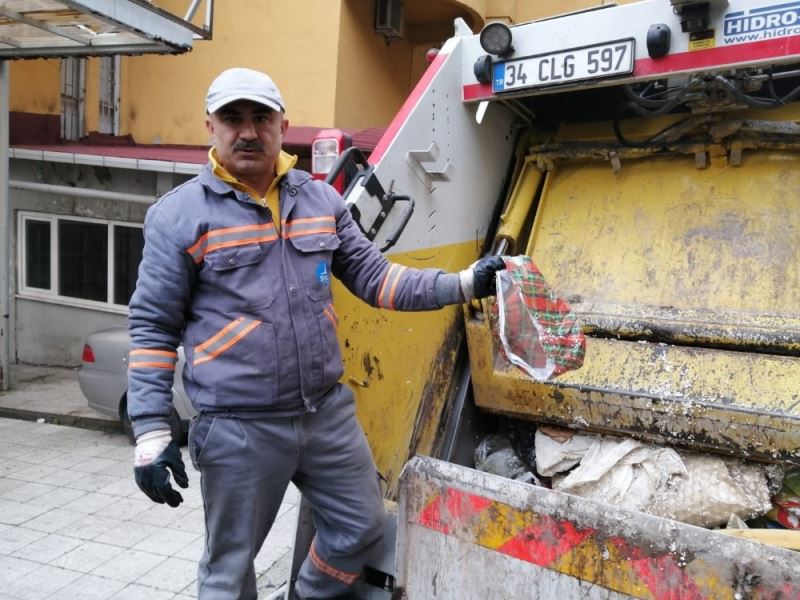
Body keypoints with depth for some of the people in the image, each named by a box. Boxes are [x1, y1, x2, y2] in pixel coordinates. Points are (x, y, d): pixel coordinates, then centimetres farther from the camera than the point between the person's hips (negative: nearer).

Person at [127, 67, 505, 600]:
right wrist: (152, 432, -10)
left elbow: (374, 279, 8)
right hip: (238, 427, -4)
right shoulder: (180, 214, -6)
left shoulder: (322, 200, 6)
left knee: (362, 526, 17)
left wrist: (464, 284, -1)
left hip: (329, 410, 4)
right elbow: (153, 327, -5)